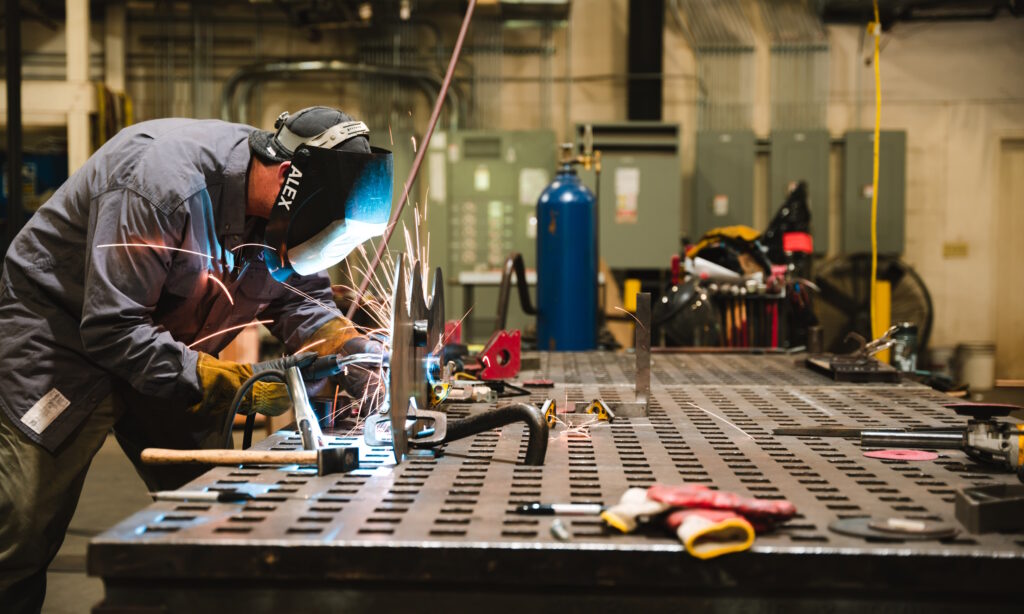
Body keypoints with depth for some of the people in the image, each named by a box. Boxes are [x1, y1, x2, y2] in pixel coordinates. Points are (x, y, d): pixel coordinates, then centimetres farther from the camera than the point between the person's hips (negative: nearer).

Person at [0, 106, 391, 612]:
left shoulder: (278, 208, -9)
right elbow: (110, 329, -31)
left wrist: (348, 347, -17)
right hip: (65, 338, -7)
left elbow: (300, 296, 4)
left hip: (167, 349, 7)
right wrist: (232, 383, -33)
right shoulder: (161, 181, -32)